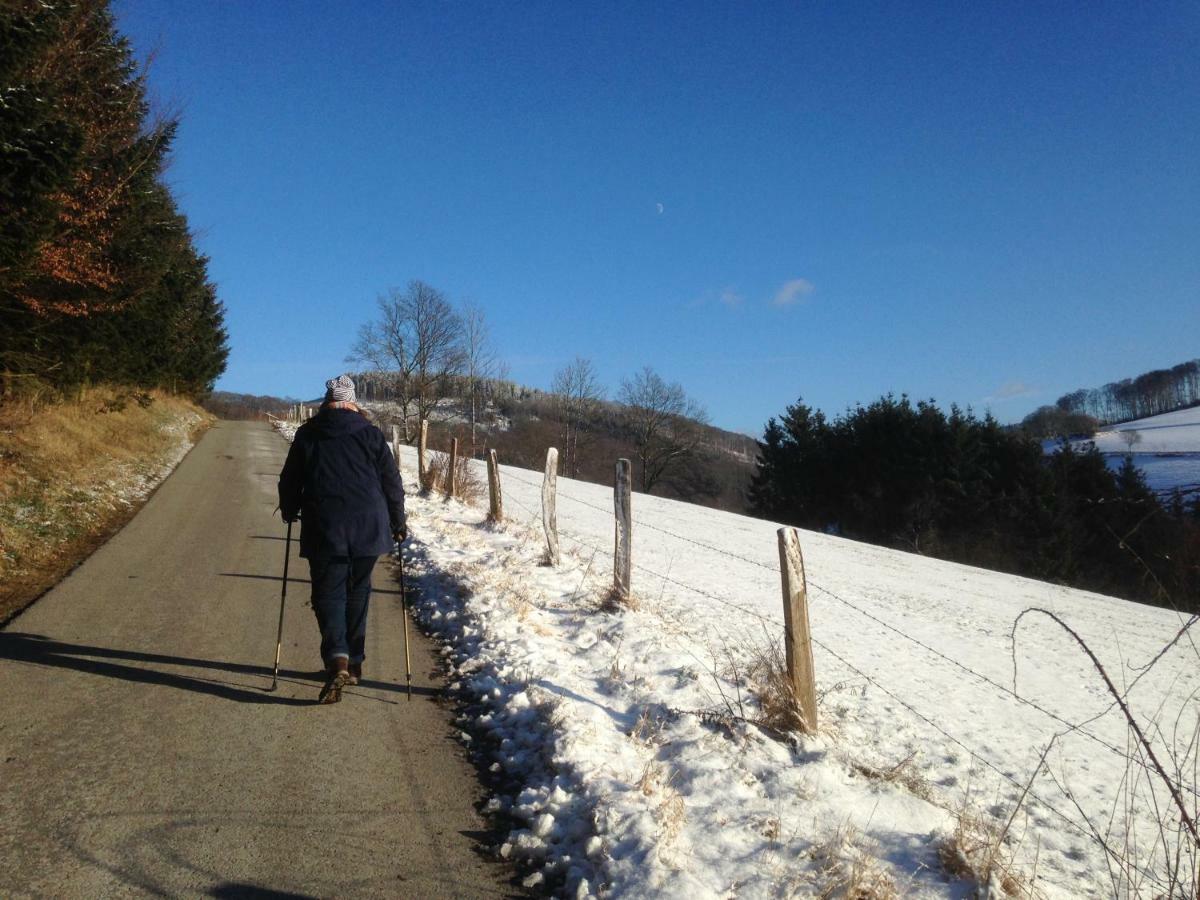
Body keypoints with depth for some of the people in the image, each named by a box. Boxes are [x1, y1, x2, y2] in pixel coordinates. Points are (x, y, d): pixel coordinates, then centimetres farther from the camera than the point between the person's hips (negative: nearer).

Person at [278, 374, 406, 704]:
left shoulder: (307, 435, 4)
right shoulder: (371, 434, 3)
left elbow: (289, 481, 11)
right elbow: (392, 482, 4)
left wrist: (290, 512, 30)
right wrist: (398, 522, 15)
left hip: (324, 530, -1)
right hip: (368, 528, 1)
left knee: (328, 594, 2)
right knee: (357, 593, 15)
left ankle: (337, 660, -19)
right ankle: (354, 662, 23)